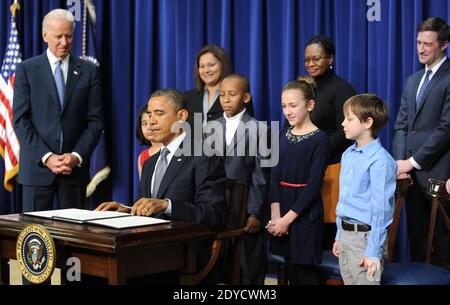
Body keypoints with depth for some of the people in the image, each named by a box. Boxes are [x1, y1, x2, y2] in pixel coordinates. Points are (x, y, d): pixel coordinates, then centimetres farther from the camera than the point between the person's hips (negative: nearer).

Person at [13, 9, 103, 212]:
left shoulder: (88, 71, 7)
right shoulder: (27, 69, 3)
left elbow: (95, 120, 4)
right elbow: (20, 120, -2)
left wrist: (77, 156, -9)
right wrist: (46, 157, -12)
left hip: (75, 166, 1)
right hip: (38, 166, -1)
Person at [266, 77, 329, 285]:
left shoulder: (320, 139, -10)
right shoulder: (284, 134, 8)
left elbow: (314, 184, -13)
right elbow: (275, 176, 4)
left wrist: (288, 219, -14)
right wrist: (275, 216, -7)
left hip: (305, 212, -5)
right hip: (282, 206, 6)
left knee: (305, 272, -1)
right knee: (290, 270, 11)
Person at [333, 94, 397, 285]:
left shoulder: (380, 161, -17)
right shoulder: (348, 155, 9)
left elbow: (381, 209, -18)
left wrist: (373, 252, -18)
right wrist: (339, 236, 17)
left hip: (365, 235, -8)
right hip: (345, 234, 8)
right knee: (348, 281, 15)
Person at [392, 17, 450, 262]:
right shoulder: (412, 81, 18)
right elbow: (401, 126, 14)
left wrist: (413, 161, -11)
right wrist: (400, 163, 0)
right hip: (412, 174, 7)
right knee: (416, 238, 10)